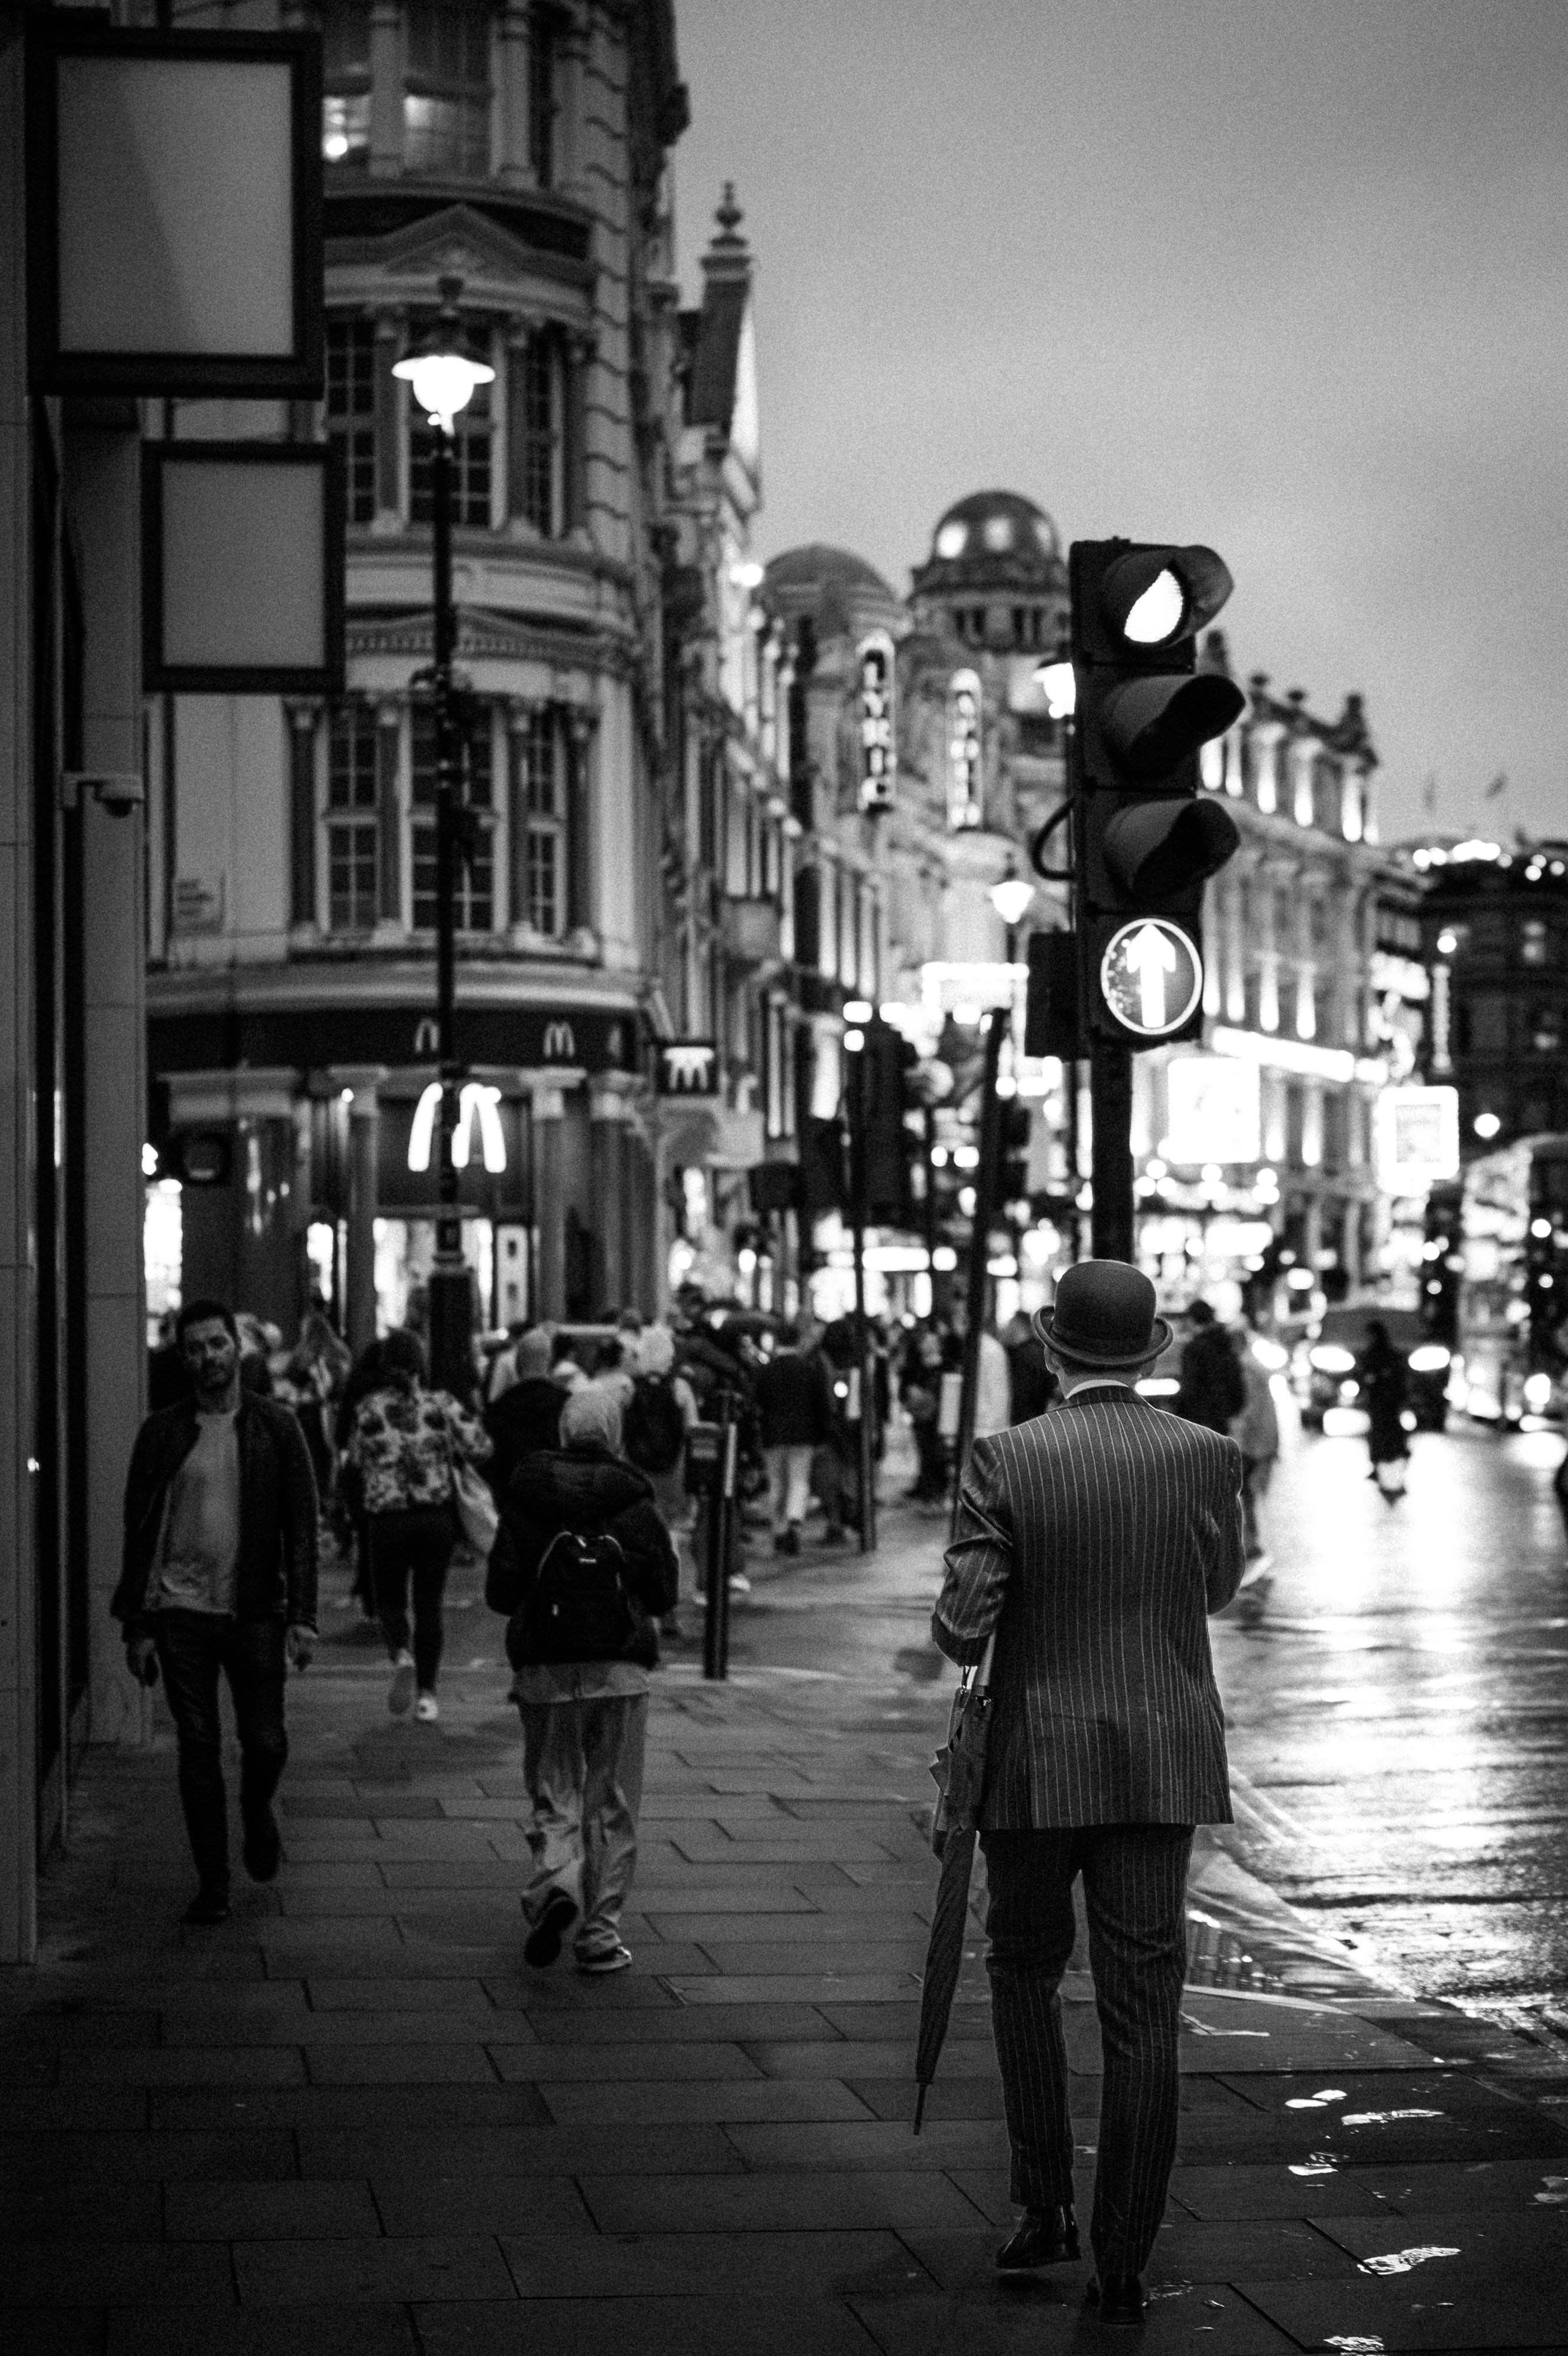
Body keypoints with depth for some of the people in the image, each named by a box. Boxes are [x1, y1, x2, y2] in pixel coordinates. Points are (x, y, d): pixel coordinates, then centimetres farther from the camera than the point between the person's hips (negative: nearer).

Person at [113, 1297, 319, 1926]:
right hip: (180, 1611, 0)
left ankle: (257, 1812, 35)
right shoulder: (162, 1432, 3)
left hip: (256, 1613, 0)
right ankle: (212, 1884, 9)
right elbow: (138, 1531, 5)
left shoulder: (276, 1427, 2)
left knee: (266, 1744, 1)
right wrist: (136, 1627, 0)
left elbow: (301, 1526, 1)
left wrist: (302, 1618, -6)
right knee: (198, 1748, 1)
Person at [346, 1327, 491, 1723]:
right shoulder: (442, 1404, -6)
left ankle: (401, 1654, -17)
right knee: (429, 1602, 10)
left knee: (389, 1597, 14)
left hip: (387, 1516, -1)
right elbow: (479, 1448, -10)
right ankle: (426, 1694, 9)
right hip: (438, 1514, 1)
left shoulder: (369, 1409, -6)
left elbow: (356, 1459, 3)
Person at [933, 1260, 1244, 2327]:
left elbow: (962, 1628, -12)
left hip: (1036, 1759, -1)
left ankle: (1046, 2206, 19)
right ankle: (1123, 2263, 6)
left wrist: (968, 1636, 9)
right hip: (1164, 1764, 1)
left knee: (1026, 1969, 21)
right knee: (1144, 2009, 4)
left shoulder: (1006, 1461, -10)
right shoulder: (1208, 1457, -4)